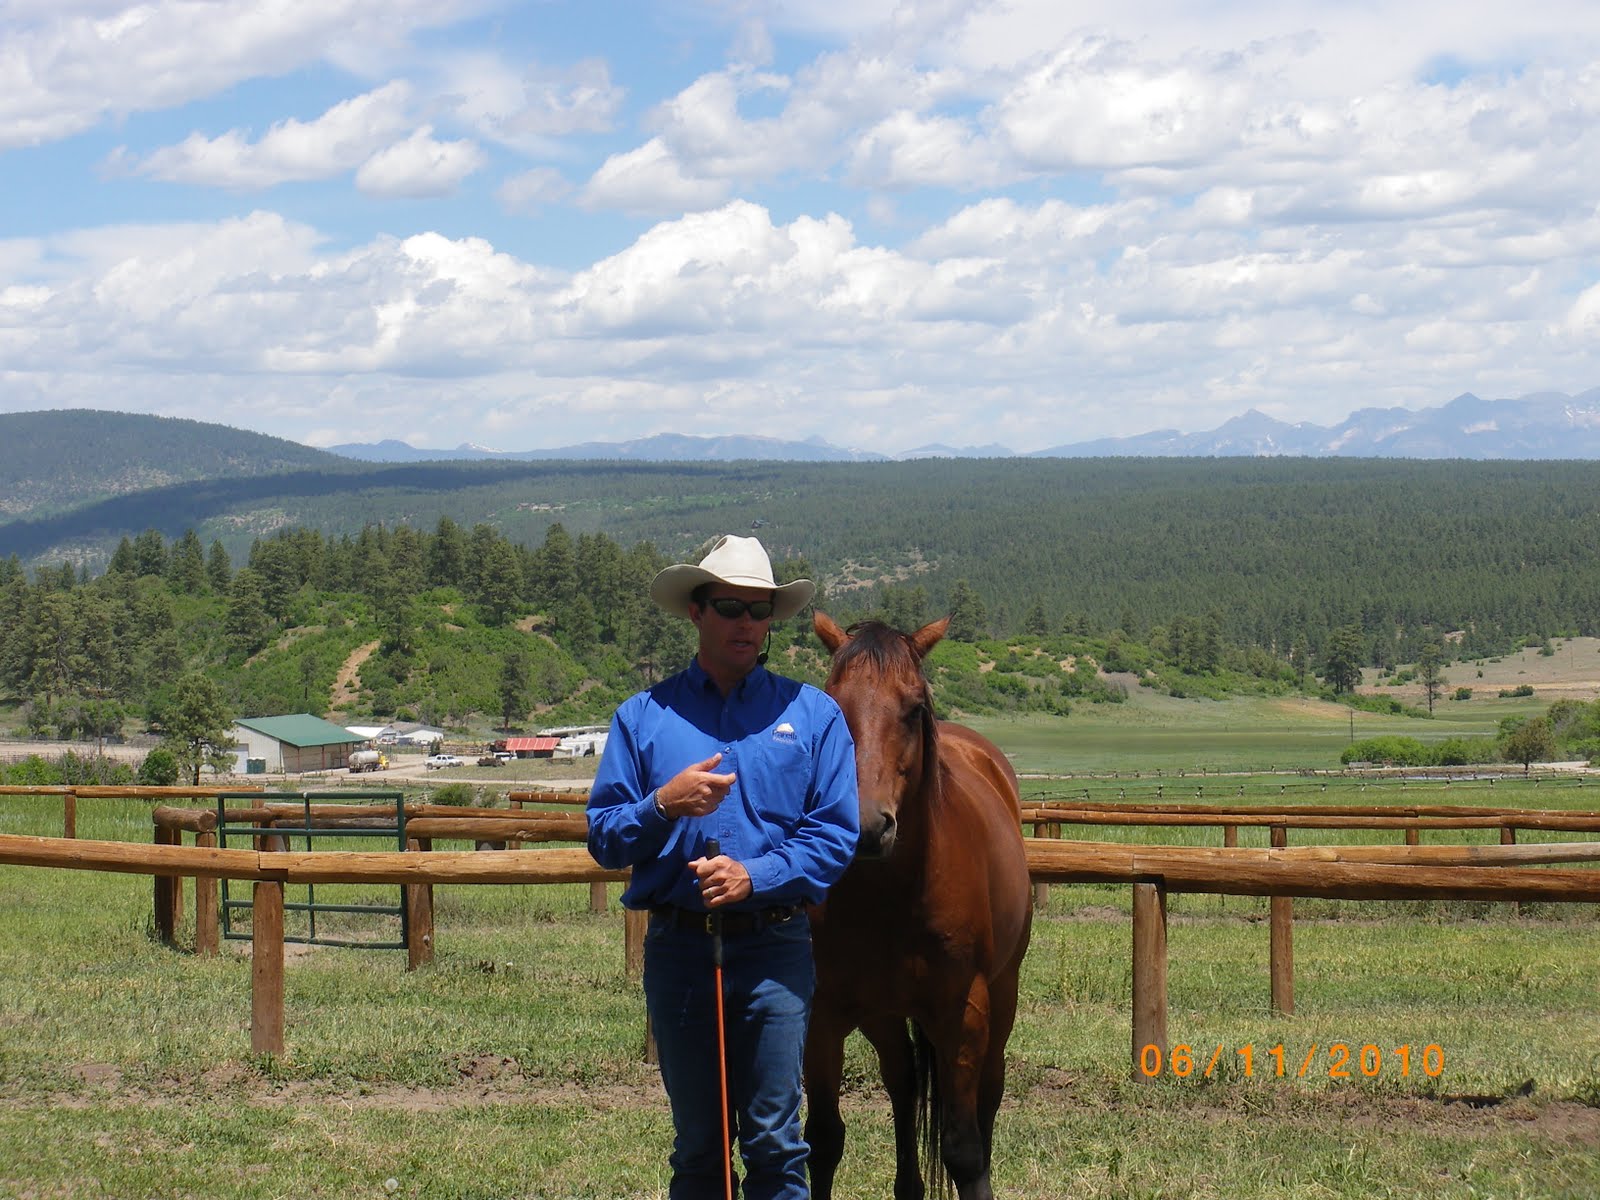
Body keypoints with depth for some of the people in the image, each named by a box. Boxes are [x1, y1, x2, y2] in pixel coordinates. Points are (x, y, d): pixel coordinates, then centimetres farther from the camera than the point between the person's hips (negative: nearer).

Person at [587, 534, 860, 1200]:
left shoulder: (813, 714, 5)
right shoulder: (644, 716, 7)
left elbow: (836, 837, -2)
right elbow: (603, 839, 3)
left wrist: (755, 874, -16)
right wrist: (664, 806, -15)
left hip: (773, 948, -1)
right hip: (677, 945, 1)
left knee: (774, 1144, -3)